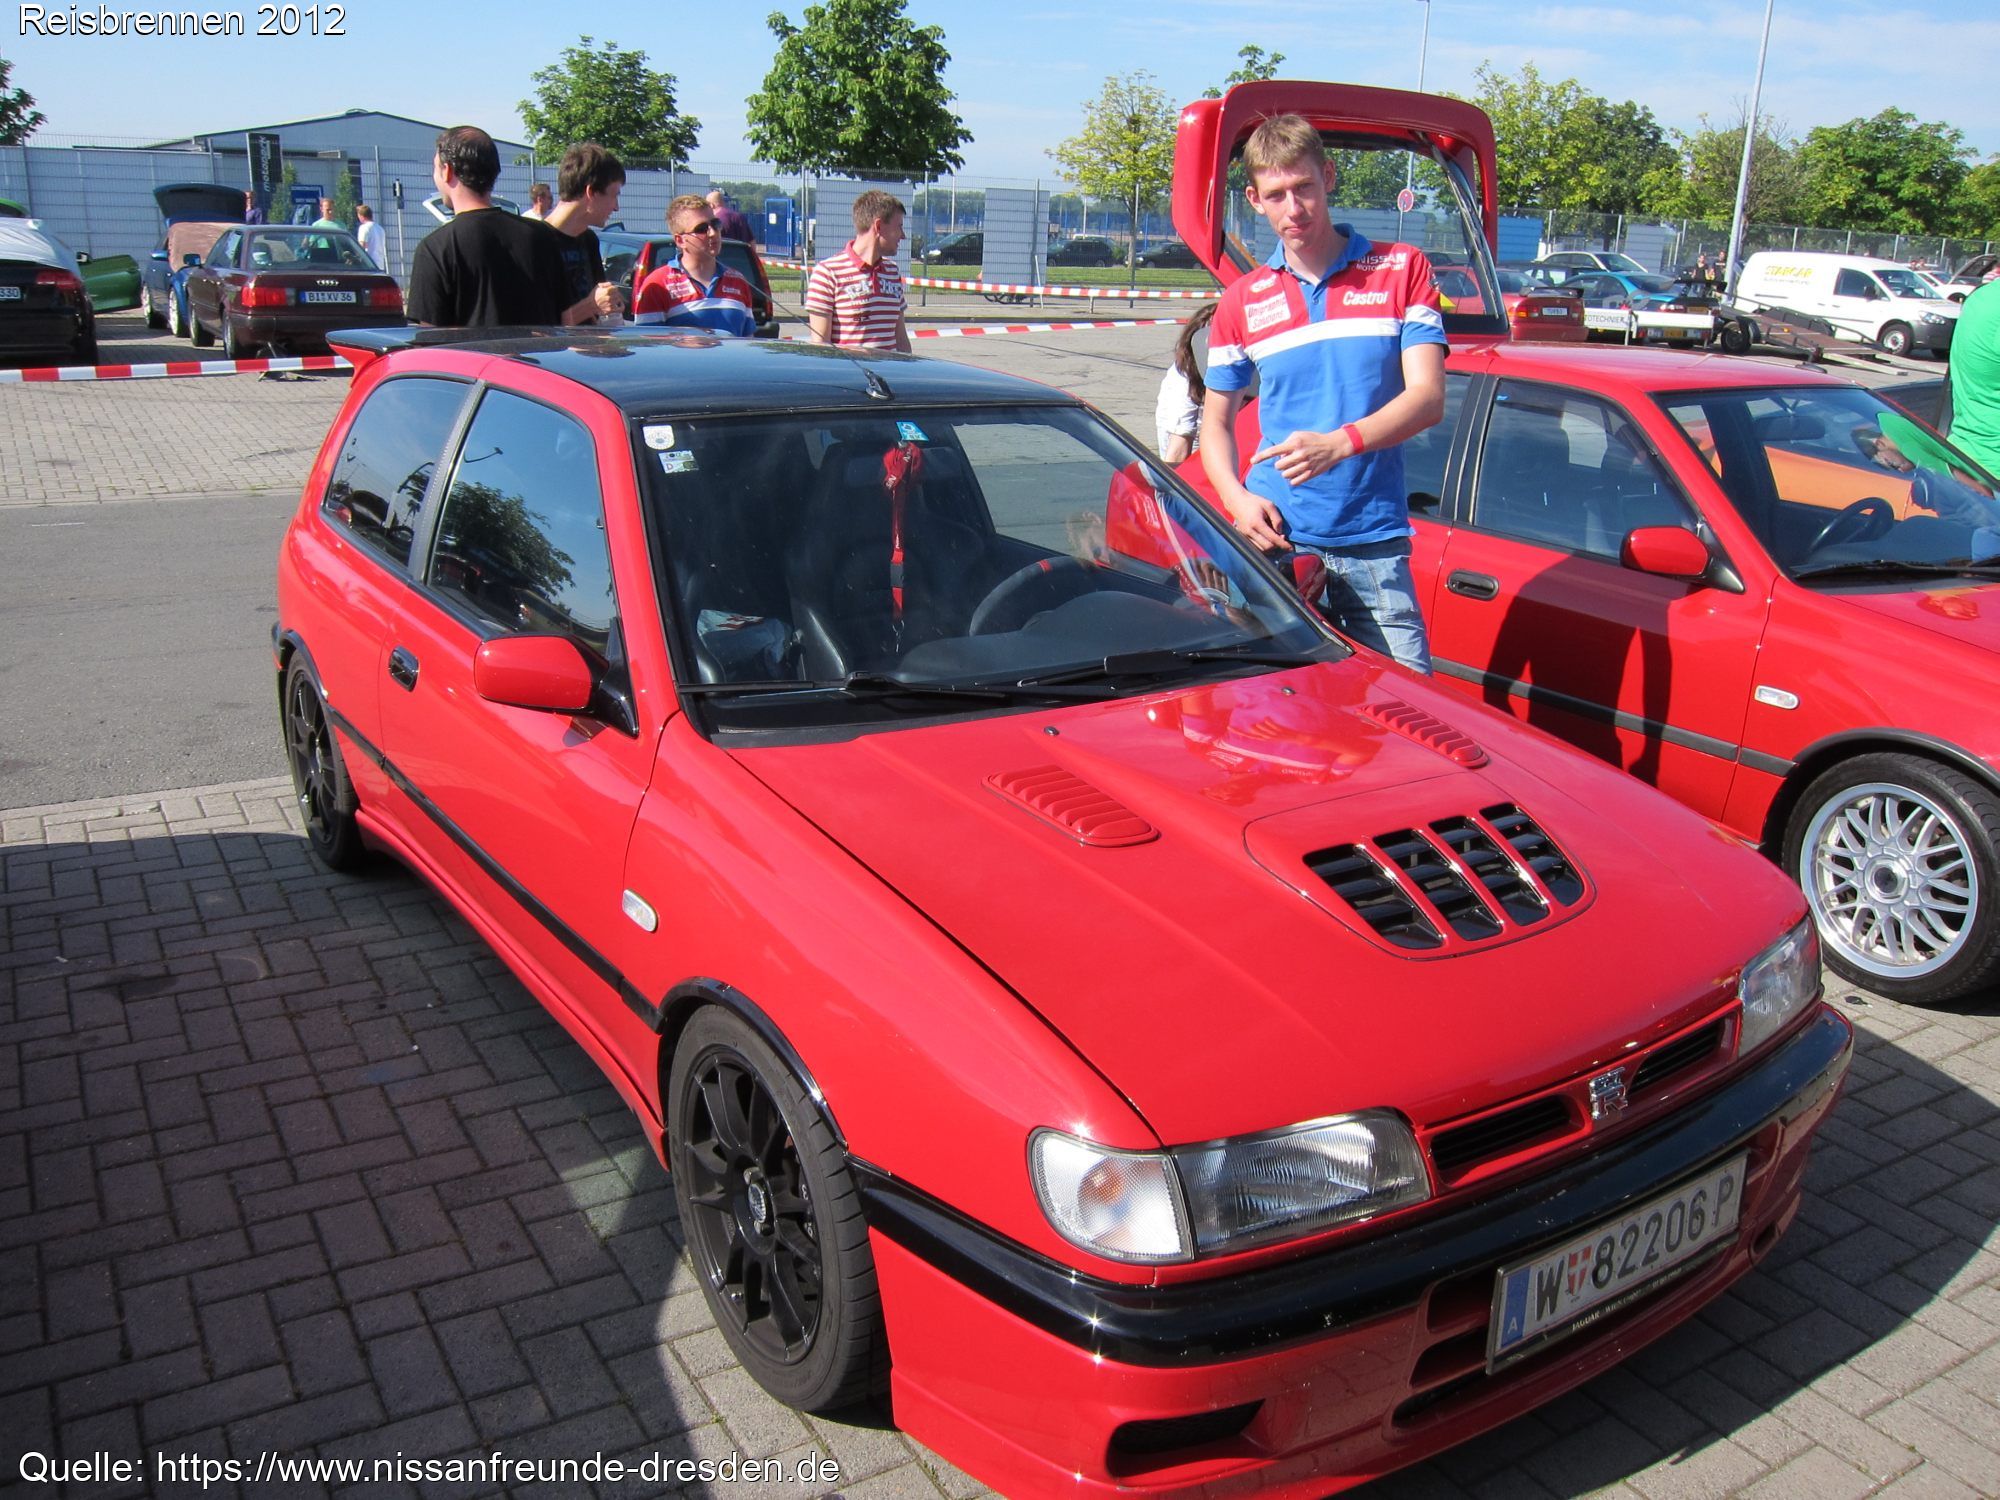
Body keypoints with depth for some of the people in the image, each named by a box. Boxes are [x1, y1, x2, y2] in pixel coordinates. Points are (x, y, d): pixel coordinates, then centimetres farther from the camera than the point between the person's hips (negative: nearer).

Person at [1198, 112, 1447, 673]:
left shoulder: (1403, 270, 7)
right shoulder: (1242, 302, 12)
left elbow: (1427, 396, -3)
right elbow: (1216, 420, 16)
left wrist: (1339, 443, -21)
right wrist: (1237, 499, -5)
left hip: (1374, 542, -1)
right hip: (1276, 539, 1)